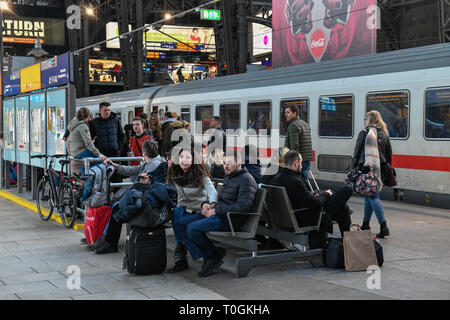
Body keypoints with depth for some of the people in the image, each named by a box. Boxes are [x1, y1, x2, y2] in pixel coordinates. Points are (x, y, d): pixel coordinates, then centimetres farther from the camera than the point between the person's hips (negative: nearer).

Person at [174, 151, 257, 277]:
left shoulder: (246, 180, -11)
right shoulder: (229, 177, 20)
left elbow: (243, 206, -23)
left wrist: (216, 211, -18)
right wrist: (211, 206, 6)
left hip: (230, 220, -10)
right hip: (219, 214, 10)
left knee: (193, 228, -27)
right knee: (181, 224, 2)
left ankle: (216, 254, -4)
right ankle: (208, 257, -1)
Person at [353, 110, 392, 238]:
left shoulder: (364, 133, -4)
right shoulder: (384, 135, 13)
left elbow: (357, 153, -5)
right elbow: (389, 155, 14)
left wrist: (354, 169, -1)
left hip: (366, 170, -6)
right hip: (380, 170, 6)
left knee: (373, 197, -7)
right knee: (369, 195, 18)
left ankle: (384, 226, -16)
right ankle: (365, 224, 25)